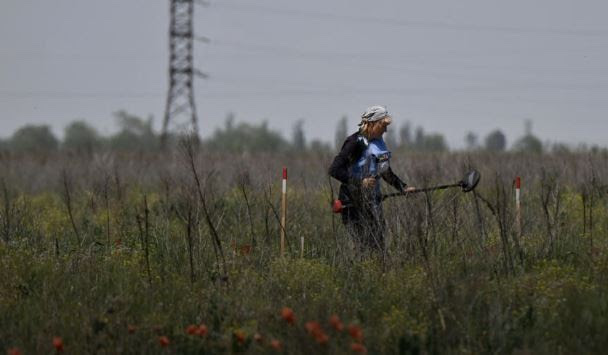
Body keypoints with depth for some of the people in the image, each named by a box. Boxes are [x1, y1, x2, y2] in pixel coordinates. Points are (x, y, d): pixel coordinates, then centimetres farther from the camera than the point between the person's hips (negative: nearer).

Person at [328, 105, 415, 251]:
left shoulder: (379, 143, 11)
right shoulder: (356, 142, -15)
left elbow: (386, 172, 25)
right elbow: (334, 170, -21)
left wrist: (403, 187, 16)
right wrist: (360, 183, -26)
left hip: (372, 201, 8)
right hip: (354, 205, -8)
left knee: (378, 247, 5)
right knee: (367, 247, -12)